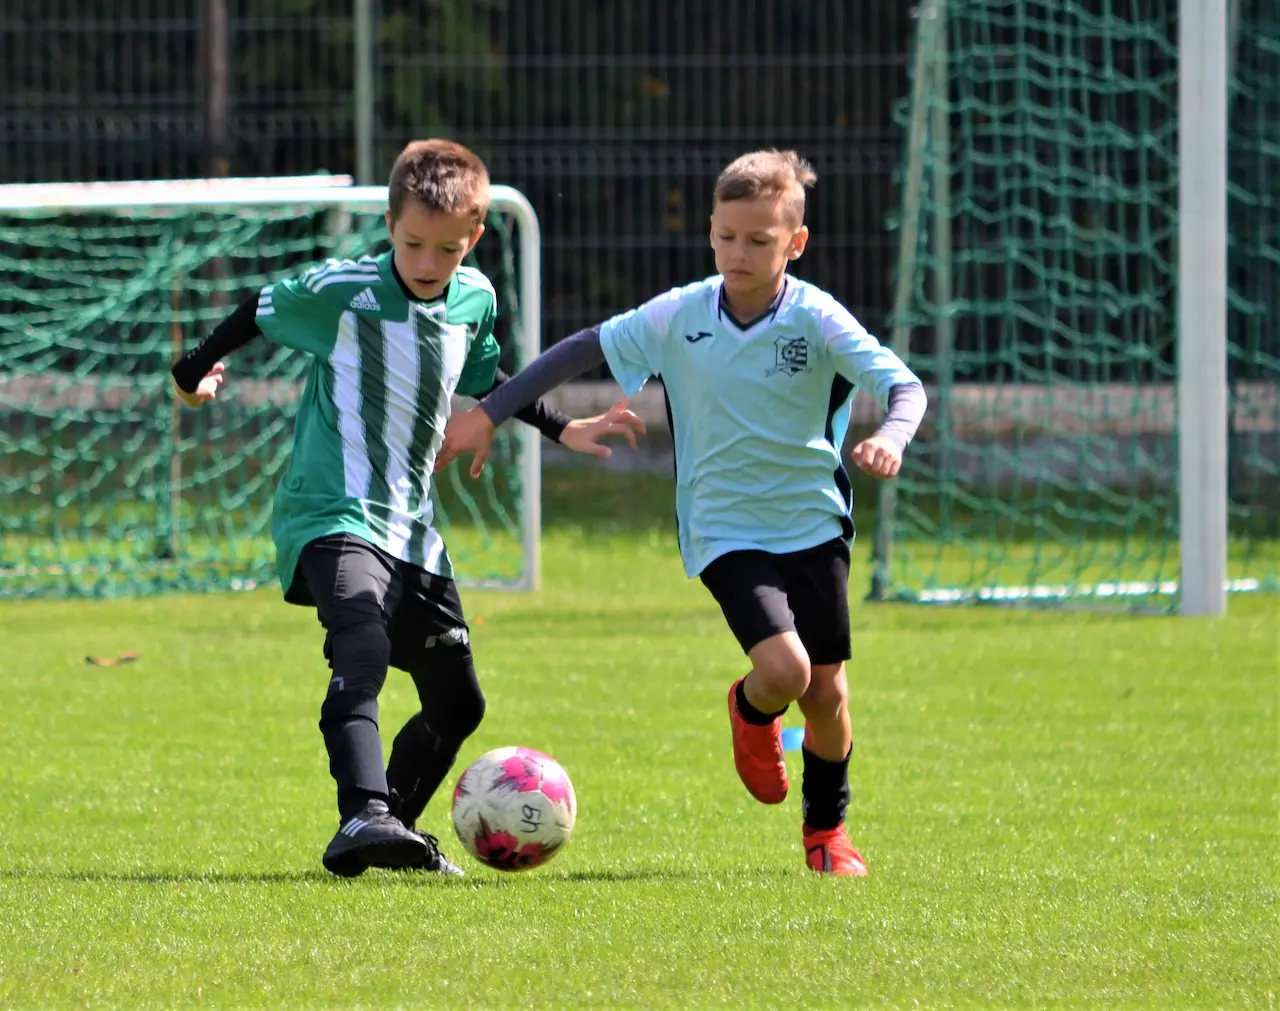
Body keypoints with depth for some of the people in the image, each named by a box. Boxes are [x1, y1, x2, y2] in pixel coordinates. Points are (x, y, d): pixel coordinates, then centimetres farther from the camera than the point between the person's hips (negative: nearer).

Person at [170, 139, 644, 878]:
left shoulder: (475, 299, 6)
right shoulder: (341, 292, -12)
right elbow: (261, 313, 6)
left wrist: (564, 430, 24)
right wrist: (197, 370, 17)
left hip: (411, 528, 7)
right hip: (332, 514, -7)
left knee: (457, 703, 10)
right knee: (363, 646, -33)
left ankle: (394, 828, 31)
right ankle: (363, 819, -47)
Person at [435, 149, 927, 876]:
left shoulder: (819, 320, -11)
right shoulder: (679, 317, -7)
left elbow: (905, 384, -17)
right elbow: (587, 350, 4)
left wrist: (892, 435, -41)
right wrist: (488, 414, 3)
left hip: (815, 523, 1)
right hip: (727, 532, -1)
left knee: (826, 693, 3)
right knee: (783, 669, -21)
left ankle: (827, 828, 30)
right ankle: (752, 712, 18)